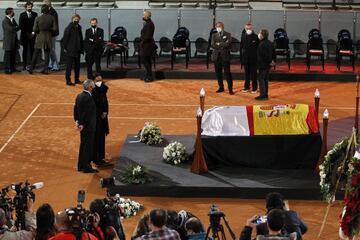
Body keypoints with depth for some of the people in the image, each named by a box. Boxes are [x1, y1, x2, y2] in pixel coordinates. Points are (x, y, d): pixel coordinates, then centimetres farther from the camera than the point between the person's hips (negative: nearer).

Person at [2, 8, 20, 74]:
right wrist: (16, 27, -7)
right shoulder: (5, 21, -14)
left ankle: (12, 68, 19)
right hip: (8, 41, -8)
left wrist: (15, 28, -11)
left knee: (13, 55, 11)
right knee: (7, 55, -2)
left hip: (14, 41, 8)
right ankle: (7, 69, 2)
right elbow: (11, 29, -22)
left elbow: (17, 28, 10)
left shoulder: (13, 19, 13)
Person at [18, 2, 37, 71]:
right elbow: (20, 25, -2)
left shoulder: (35, 14, 7)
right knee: (25, 50, 1)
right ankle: (24, 65, 3)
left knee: (32, 50, -2)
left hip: (32, 35, 1)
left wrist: (33, 32, -7)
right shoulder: (22, 15, 2)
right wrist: (26, 33, -7)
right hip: (25, 35, -1)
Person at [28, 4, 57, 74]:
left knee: (36, 54, 8)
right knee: (47, 54, 10)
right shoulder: (51, 18, -6)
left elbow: (35, 29, -11)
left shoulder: (38, 18, -11)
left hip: (40, 38, -1)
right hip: (48, 38, 1)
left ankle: (31, 69, 9)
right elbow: (55, 29, -6)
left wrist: (39, 31, 10)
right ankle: (45, 69, 10)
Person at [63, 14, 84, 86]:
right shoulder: (69, 28, -11)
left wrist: (81, 49, 12)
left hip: (77, 50, 7)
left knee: (77, 65, 13)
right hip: (70, 50, -7)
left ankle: (77, 79, 22)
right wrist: (65, 48, -12)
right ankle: (68, 80, -2)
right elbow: (65, 39, -10)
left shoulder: (78, 28, 10)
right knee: (69, 66, -4)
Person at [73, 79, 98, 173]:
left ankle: (81, 166, 26)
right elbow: (87, 113, -23)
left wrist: (77, 121, 13)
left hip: (82, 125, 9)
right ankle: (86, 167, 5)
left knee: (83, 145, 18)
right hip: (88, 126, -9)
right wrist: (83, 124, -16)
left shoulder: (79, 96, 6)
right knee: (88, 146, -1)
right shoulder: (88, 98, -22)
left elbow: (76, 109, 11)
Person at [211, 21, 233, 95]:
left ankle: (230, 89, -5)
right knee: (218, 72, 7)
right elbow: (212, 45, -2)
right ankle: (221, 87, 17)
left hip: (225, 56, -4)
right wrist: (223, 45, -10)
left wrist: (219, 44, -6)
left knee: (227, 72, -6)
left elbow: (228, 43, -12)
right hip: (216, 56, 4)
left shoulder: (227, 35, 4)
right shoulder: (214, 35, 13)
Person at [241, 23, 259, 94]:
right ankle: (247, 87, 21)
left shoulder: (255, 37, -7)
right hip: (245, 58, 3)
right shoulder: (243, 36, 4)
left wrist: (258, 58, -8)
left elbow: (258, 48, -5)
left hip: (253, 59, -3)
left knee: (253, 74, 2)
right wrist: (241, 57, 4)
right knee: (247, 73, 12)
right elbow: (241, 46, 7)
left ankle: (254, 88, 9)